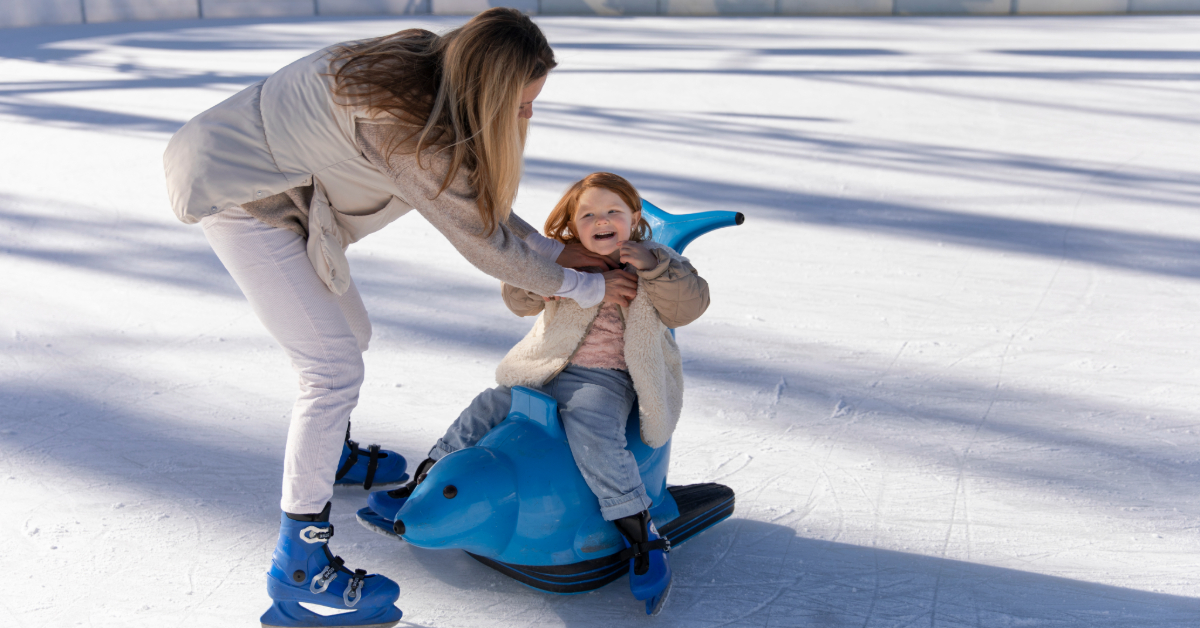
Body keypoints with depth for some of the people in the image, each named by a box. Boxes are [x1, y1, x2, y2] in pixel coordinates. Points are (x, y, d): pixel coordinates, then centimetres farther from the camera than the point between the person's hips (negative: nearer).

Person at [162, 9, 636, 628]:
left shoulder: (429, 72, -5)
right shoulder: (406, 124, -32)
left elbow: (478, 197, 6)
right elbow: (482, 241, -22)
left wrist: (558, 250, 6)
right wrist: (586, 287, -10)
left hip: (263, 177, 10)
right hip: (239, 196, -10)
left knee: (350, 332, 20)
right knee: (335, 367, -12)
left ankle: (328, 452, 48)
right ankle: (299, 575, -3)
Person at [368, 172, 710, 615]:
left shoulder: (652, 266, 0)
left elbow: (690, 305, -11)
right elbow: (521, 302, 3)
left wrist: (654, 266, -24)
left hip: (604, 378, -4)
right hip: (545, 373, 5)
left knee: (590, 429, -30)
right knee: (489, 406, -4)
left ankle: (642, 536, -25)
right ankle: (424, 483, 13)